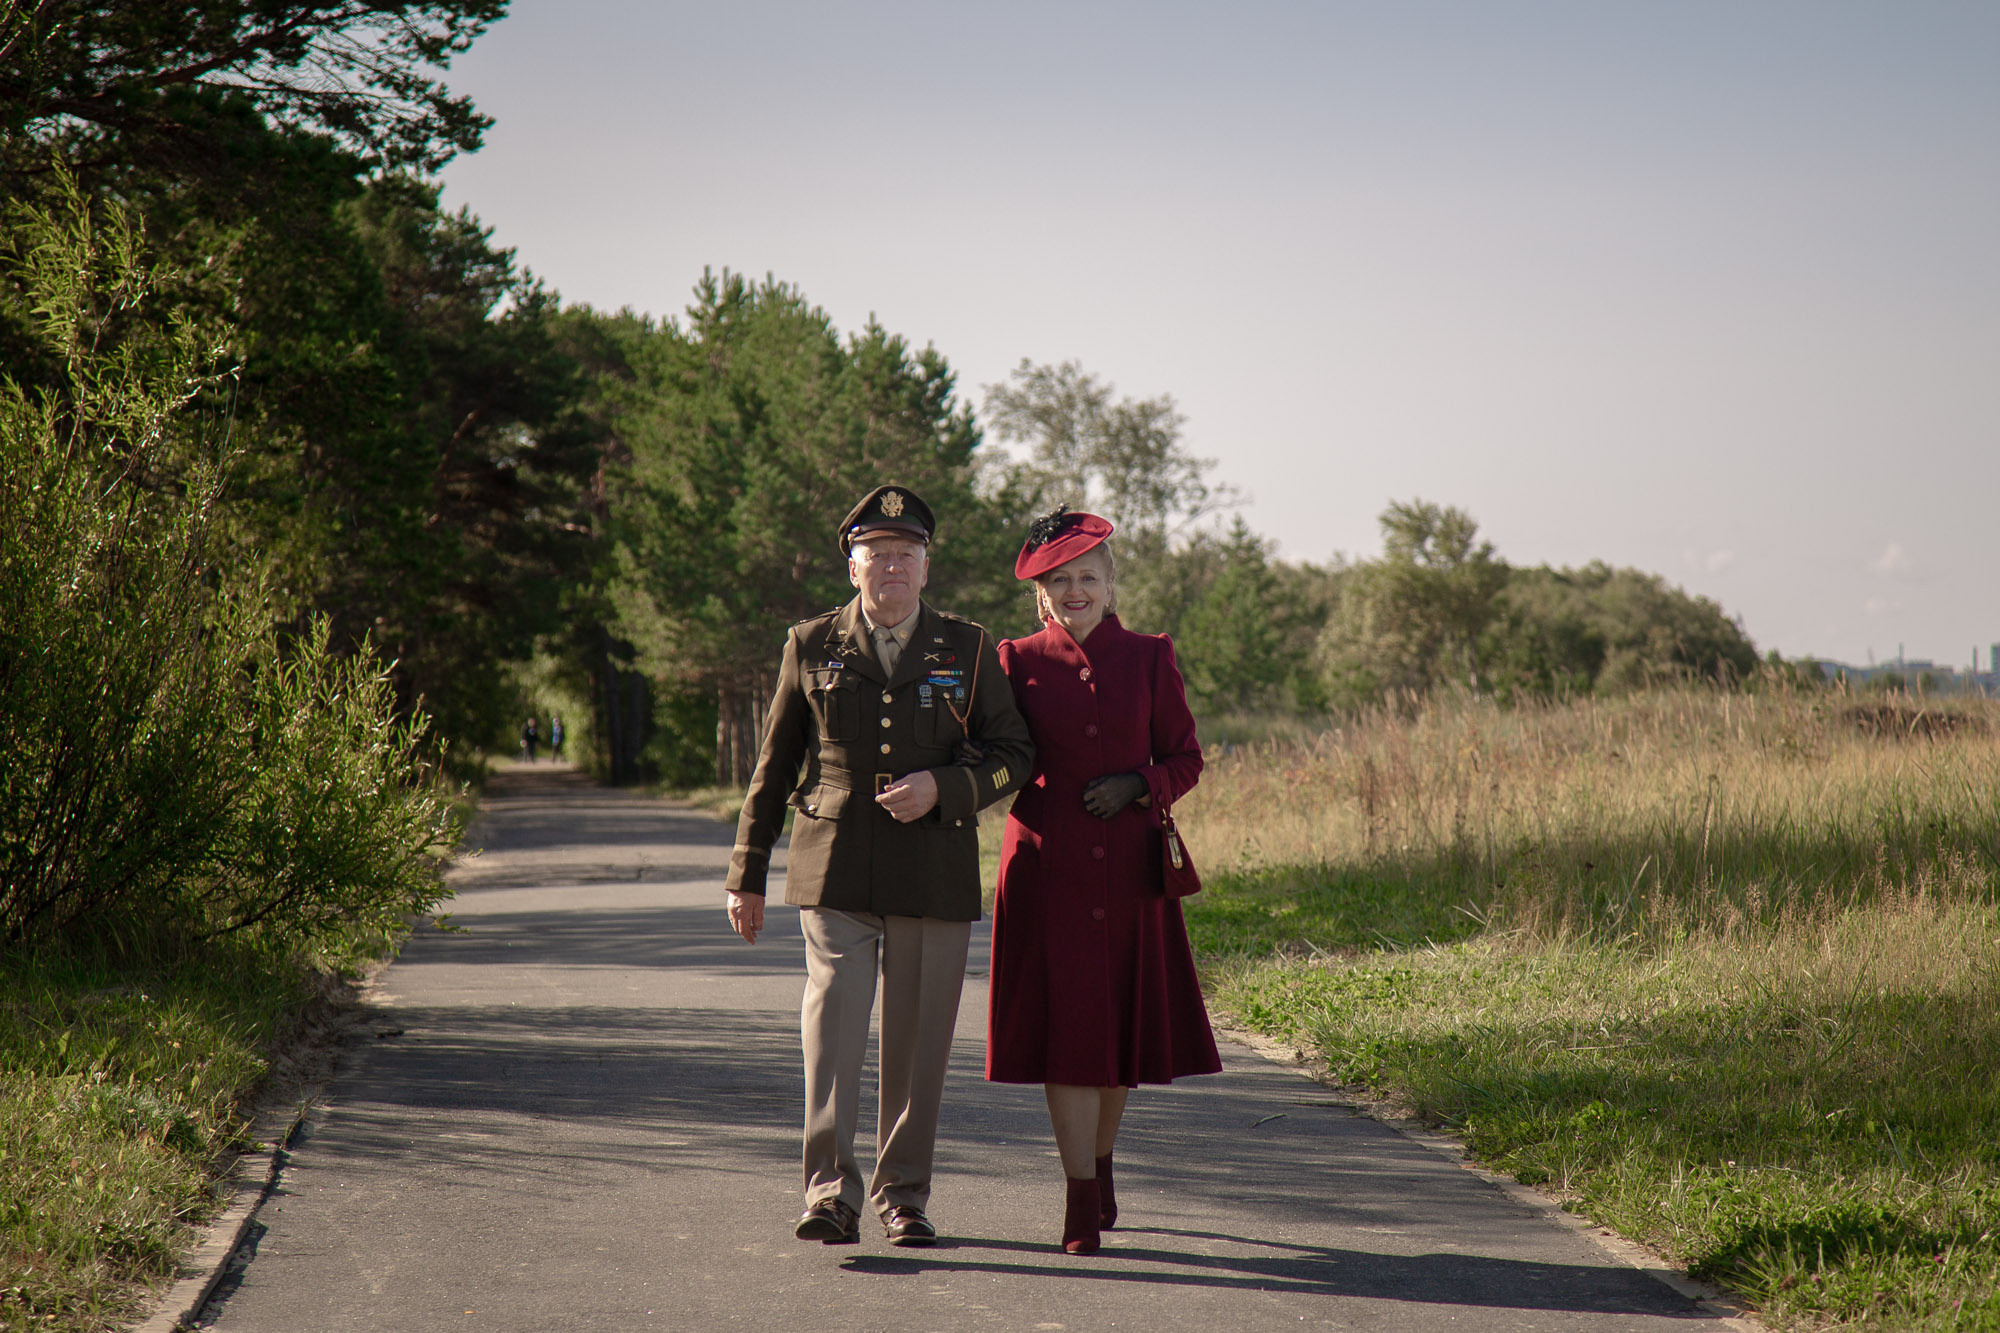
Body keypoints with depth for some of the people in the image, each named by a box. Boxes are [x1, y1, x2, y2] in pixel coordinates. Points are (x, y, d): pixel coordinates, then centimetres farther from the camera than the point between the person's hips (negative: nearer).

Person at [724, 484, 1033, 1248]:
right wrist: (746, 875, 11)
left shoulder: (967, 651, 7)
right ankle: (830, 1192, -12)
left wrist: (942, 788, -10)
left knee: (918, 1039, 4)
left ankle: (903, 1196, 15)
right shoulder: (812, 647, 7)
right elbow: (774, 765, 12)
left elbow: (1013, 752, 9)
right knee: (832, 1023, -13)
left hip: (933, 871, 1)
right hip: (834, 869, -1)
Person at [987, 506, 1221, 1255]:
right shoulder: (1018, 662, 4)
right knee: (1062, 1025, -6)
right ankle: (1081, 1201, -3)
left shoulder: (1149, 659, 5)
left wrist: (1137, 785, -10)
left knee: (1123, 1020, 9)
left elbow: (1185, 757, 7)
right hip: (1048, 868, -1)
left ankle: (1100, 1165, 34)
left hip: (1129, 865, 1)